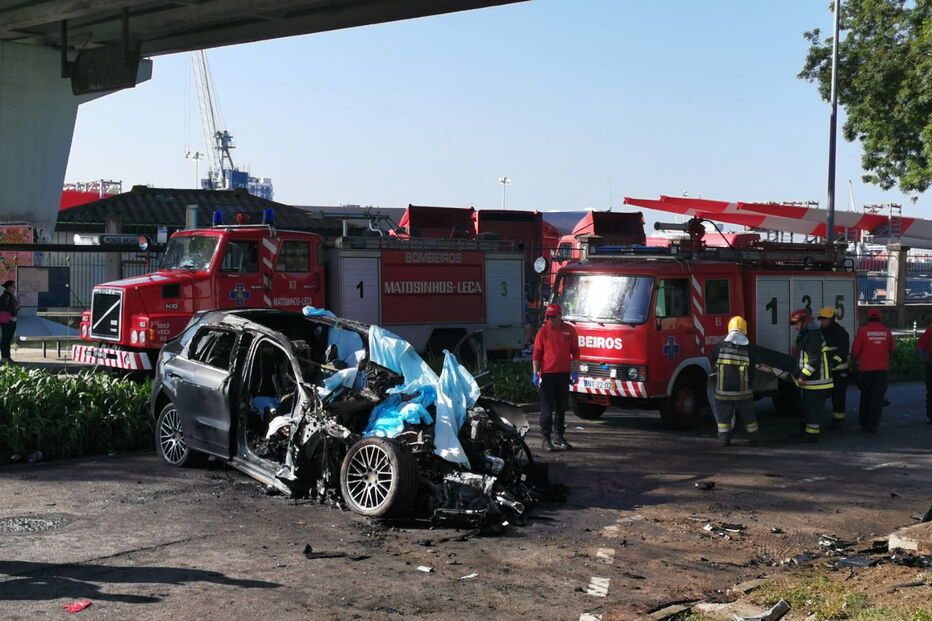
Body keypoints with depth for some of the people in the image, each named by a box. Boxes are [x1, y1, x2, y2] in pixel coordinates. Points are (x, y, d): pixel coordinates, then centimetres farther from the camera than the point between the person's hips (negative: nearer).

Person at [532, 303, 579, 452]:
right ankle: (546, 438, 1)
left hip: (564, 374, 3)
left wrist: (574, 371, 3)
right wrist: (535, 373, -6)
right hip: (547, 374, -3)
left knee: (561, 407, 10)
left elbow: (575, 352, 9)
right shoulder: (543, 331, -2)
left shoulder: (570, 330, 4)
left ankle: (559, 437, 19)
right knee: (547, 408, -2)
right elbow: (536, 354, -1)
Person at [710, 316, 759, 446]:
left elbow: (713, 358, 12)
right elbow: (752, 370, 2)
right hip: (743, 389, 0)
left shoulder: (720, 344, -3)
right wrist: (749, 382, 16)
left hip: (723, 388, 0)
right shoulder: (748, 347, -3)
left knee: (724, 414, 10)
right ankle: (753, 439, 17)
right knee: (748, 415, 11)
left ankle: (724, 439, 10)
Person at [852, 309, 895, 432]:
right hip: (882, 368, 1)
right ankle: (873, 424, -3)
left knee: (865, 396, 14)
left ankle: (864, 422, 21)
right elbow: (892, 349, 11)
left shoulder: (862, 331, -9)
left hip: (865, 368, -1)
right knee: (878, 396, 4)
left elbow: (855, 351, -6)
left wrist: (854, 358, 16)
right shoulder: (886, 331, -2)